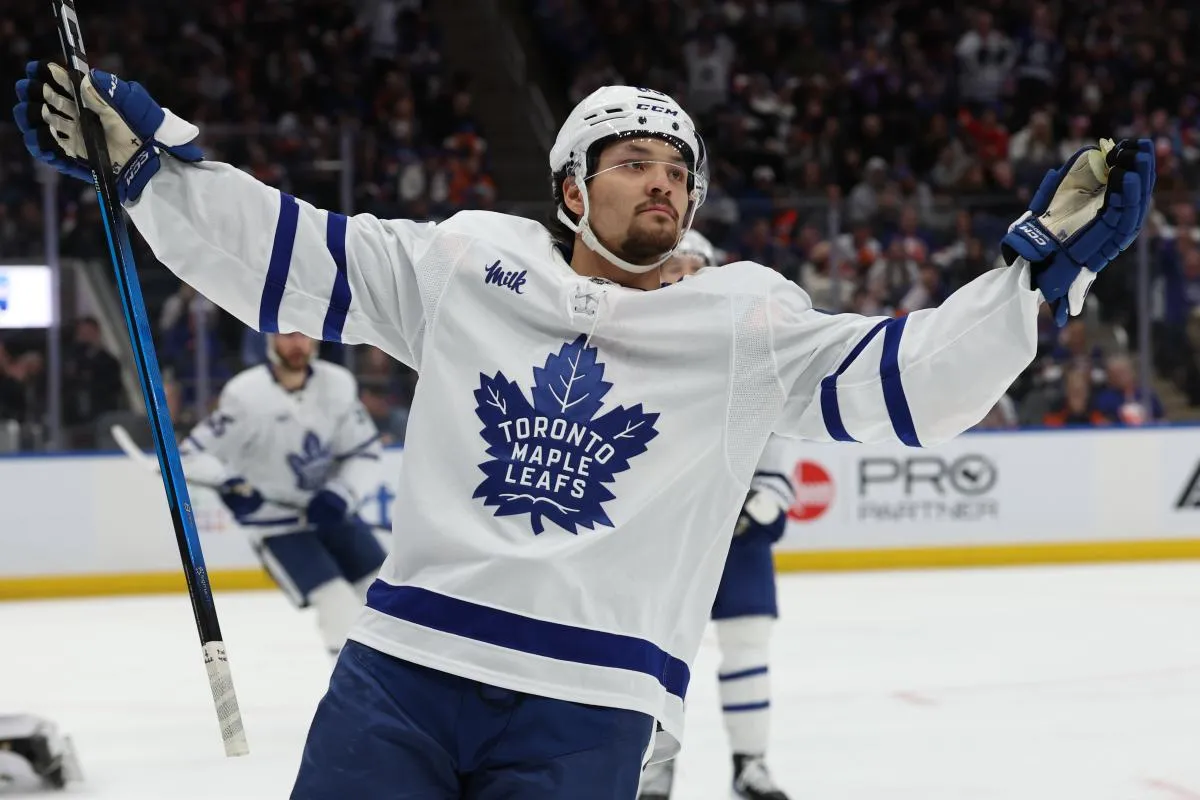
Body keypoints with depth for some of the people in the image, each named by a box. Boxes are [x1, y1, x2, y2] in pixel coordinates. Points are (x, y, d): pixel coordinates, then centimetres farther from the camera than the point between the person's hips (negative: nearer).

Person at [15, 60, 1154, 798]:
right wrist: (143, 154, 3)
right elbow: (283, 258, 10)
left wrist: (1043, 266, -11)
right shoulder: (464, 266, 9)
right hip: (403, 667, 1)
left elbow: (894, 381, -1)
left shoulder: (747, 322, 6)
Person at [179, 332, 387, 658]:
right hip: (276, 523, -5)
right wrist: (228, 483, -37)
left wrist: (342, 494, -17)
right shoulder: (245, 396, -21)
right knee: (341, 607, -18)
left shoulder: (338, 384, -8)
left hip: (329, 511, 5)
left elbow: (365, 452, 0)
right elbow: (192, 455, -18)